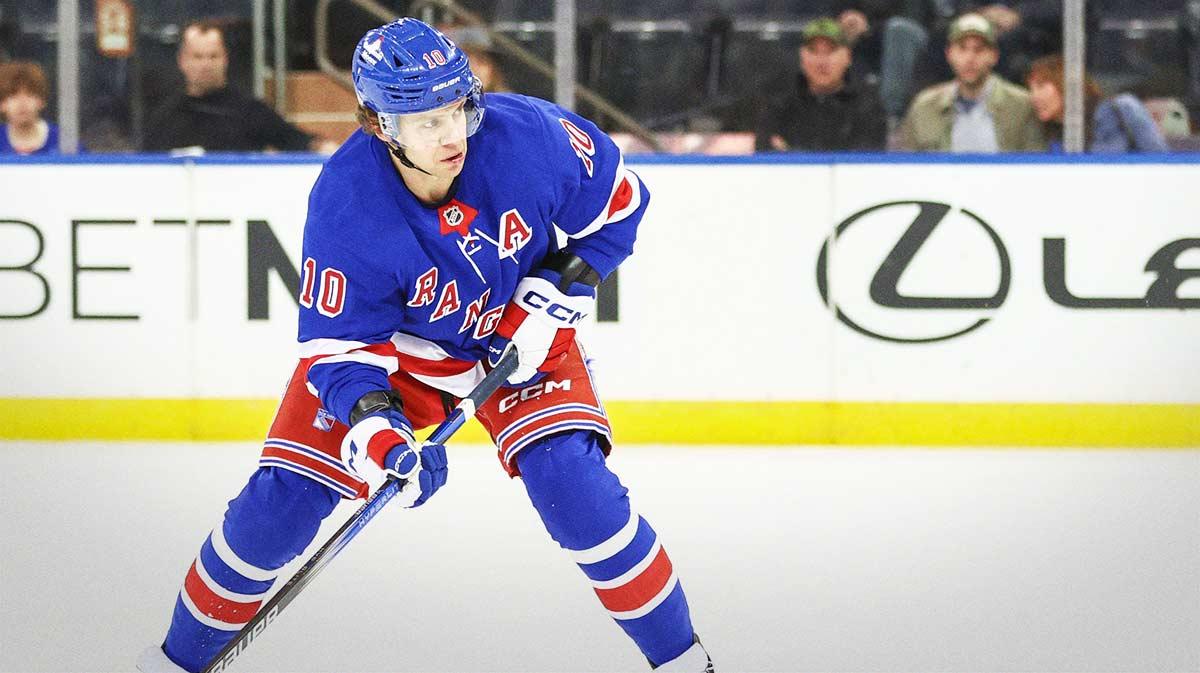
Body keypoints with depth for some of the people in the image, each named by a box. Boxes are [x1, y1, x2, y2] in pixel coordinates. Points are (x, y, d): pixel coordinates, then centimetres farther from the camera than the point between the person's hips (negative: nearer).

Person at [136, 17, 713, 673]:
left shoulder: (527, 134, -30)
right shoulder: (343, 207, -33)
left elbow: (616, 200, -10)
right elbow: (337, 344, -24)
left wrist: (556, 290, -17)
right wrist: (371, 424, -41)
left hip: (519, 335, 1)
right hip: (389, 343, 0)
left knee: (572, 482, -20)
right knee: (282, 497, -7)